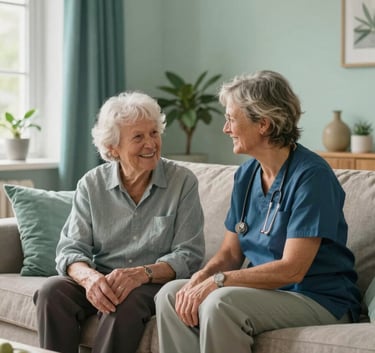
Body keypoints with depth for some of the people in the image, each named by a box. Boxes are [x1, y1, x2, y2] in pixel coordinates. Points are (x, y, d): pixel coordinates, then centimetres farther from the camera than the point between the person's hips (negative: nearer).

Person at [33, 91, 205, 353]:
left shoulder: (183, 182, -3)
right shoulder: (91, 185, 4)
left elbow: (188, 255, -7)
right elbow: (71, 250, -2)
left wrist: (141, 274, -27)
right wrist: (90, 277, -26)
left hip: (155, 283, -2)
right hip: (101, 280, 3)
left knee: (124, 304, -35)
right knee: (52, 291, -26)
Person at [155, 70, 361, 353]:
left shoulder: (311, 176, -17)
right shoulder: (246, 175, 7)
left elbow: (291, 269, -22)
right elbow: (230, 253, 9)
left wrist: (217, 281, -23)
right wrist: (201, 277, -12)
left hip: (320, 299, -7)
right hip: (265, 288, 8)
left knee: (220, 303, -31)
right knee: (170, 295, -9)